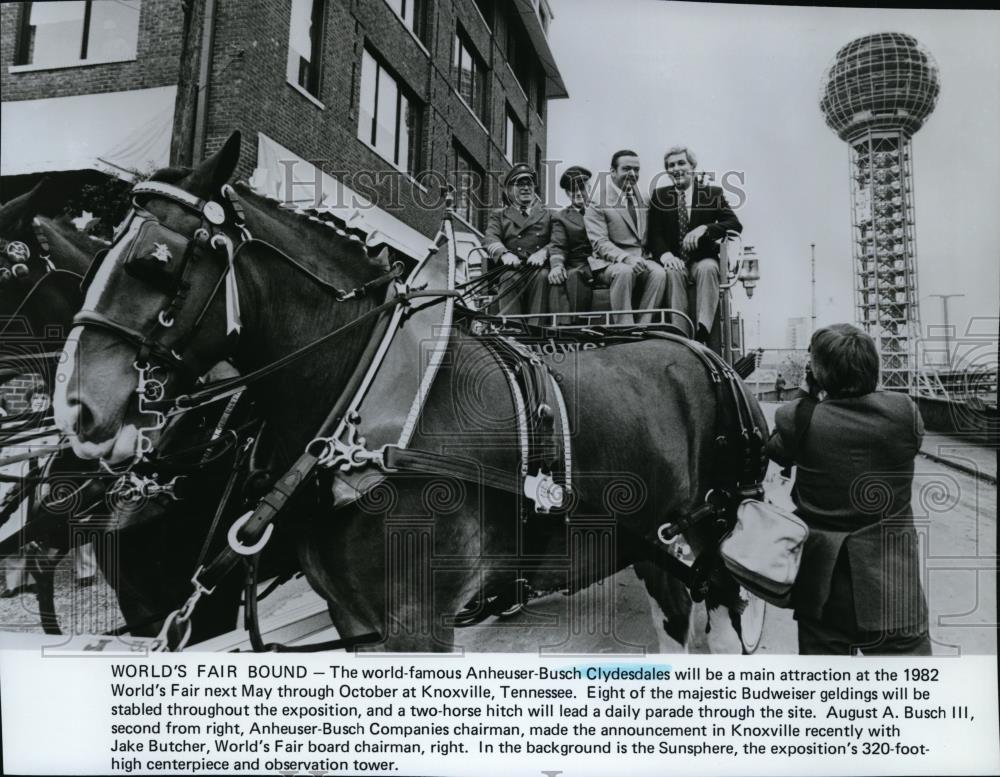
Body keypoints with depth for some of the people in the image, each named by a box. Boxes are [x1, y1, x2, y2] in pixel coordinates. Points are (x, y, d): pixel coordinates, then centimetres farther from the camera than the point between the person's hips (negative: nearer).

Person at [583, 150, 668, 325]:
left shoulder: (643, 197, 16)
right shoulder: (598, 201, -2)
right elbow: (600, 243, -12)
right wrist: (626, 258, -28)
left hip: (640, 259, 5)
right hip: (609, 262, -4)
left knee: (659, 272, -26)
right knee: (624, 271, -36)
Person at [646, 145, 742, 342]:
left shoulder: (712, 194, 11)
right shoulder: (659, 196, 13)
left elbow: (735, 224, -1)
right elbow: (654, 235, 2)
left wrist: (705, 228, -20)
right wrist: (665, 254, -22)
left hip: (702, 260, 0)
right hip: (674, 261, 0)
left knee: (707, 268, -34)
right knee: (672, 273, -33)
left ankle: (702, 332, -40)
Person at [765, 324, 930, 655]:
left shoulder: (799, 417, -14)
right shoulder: (904, 411, -10)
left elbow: (775, 451, 6)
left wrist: (807, 396, 5)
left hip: (822, 581, 0)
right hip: (892, 580, 0)